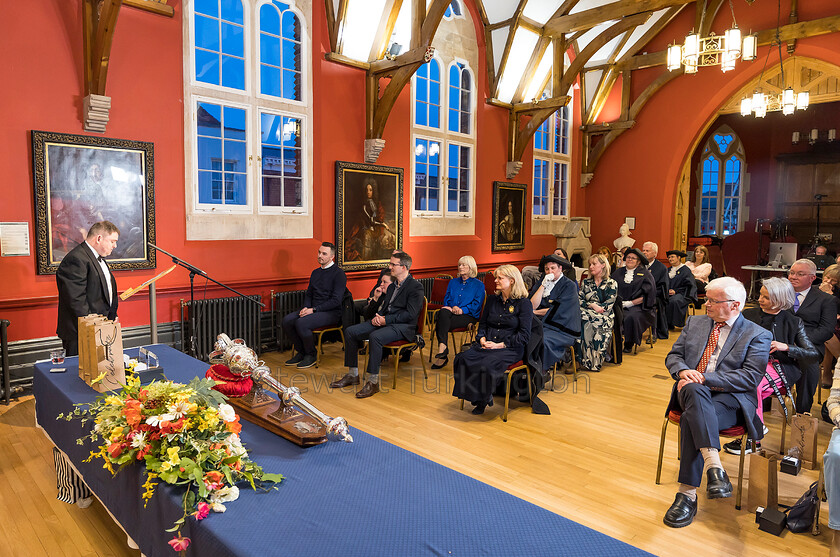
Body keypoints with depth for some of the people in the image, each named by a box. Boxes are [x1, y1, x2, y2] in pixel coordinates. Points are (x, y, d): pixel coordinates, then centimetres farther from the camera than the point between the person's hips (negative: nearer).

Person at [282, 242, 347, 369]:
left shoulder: (338, 274, -9)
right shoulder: (315, 272, 16)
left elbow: (336, 300, -16)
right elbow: (308, 294, 21)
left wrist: (313, 310, -18)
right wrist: (306, 307, -2)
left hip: (331, 312, -8)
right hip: (313, 310, 8)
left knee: (301, 323, -29)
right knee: (287, 320, -13)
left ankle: (311, 355, -7)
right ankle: (301, 352, 3)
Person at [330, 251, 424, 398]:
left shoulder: (416, 287, -6)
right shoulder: (392, 286, 21)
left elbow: (410, 314, -16)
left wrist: (386, 319, -20)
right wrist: (376, 298, 0)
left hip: (403, 326, -9)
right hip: (383, 321, 9)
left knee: (375, 337, -35)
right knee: (350, 331, -5)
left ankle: (373, 382, -27)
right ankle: (352, 375, 2)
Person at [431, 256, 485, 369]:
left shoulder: (478, 285, 10)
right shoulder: (453, 282, 25)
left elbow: (477, 304, -1)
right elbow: (446, 299, 17)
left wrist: (462, 310, -16)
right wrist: (452, 307, -6)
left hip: (468, 316, -4)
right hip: (451, 313, 4)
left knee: (441, 324, -32)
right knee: (443, 312, -35)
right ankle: (442, 349, -37)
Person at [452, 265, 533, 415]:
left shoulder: (523, 303, -1)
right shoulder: (492, 299, 17)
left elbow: (524, 335, -7)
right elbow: (482, 325, 19)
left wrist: (500, 345, -15)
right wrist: (482, 339, -3)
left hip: (511, 348, -5)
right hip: (487, 345, 5)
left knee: (487, 364, -34)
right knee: (463, 358, -25)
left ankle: (483, 399, -8)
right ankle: (474, 395, -8)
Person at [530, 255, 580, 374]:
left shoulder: (569, 285, -3)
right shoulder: (540, 284, 13)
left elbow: (558, 311, -9)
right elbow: (532, 305, -2)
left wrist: (535, 312, 0)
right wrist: (543, 285, -7)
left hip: (561, 328, -4)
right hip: (542, 324, 5)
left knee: (542, 339, -32)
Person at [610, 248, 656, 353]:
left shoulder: (645, 274, 5)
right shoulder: (618, 273, 17)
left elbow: (647, 294, -3)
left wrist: (630, 303, -11)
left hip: (637, 306, -3)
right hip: (619, 305, 3)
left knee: (631, 317, -34)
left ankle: (629, 345, -14)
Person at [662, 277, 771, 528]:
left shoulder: (758, 335, 4)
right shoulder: (694, 323, 19)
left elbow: (751, 376, -9)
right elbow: (673, 356, 15)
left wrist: (705, 379, -19)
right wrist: (684, 371, -10)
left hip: (730, 398, -3)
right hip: (692, 392, 3)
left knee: (691, 419, -35)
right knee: (694, 390, -36)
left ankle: (688, 493, -31)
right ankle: (714, 466, -45)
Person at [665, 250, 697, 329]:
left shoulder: (686, 270, 2)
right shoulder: (669, 270, 21)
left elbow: (688, 286, -3)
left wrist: (675, 291, -14)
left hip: (682, 294, -5)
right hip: (669, 293, 5)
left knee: (673, 301, -38)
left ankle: (672, 323, -29)